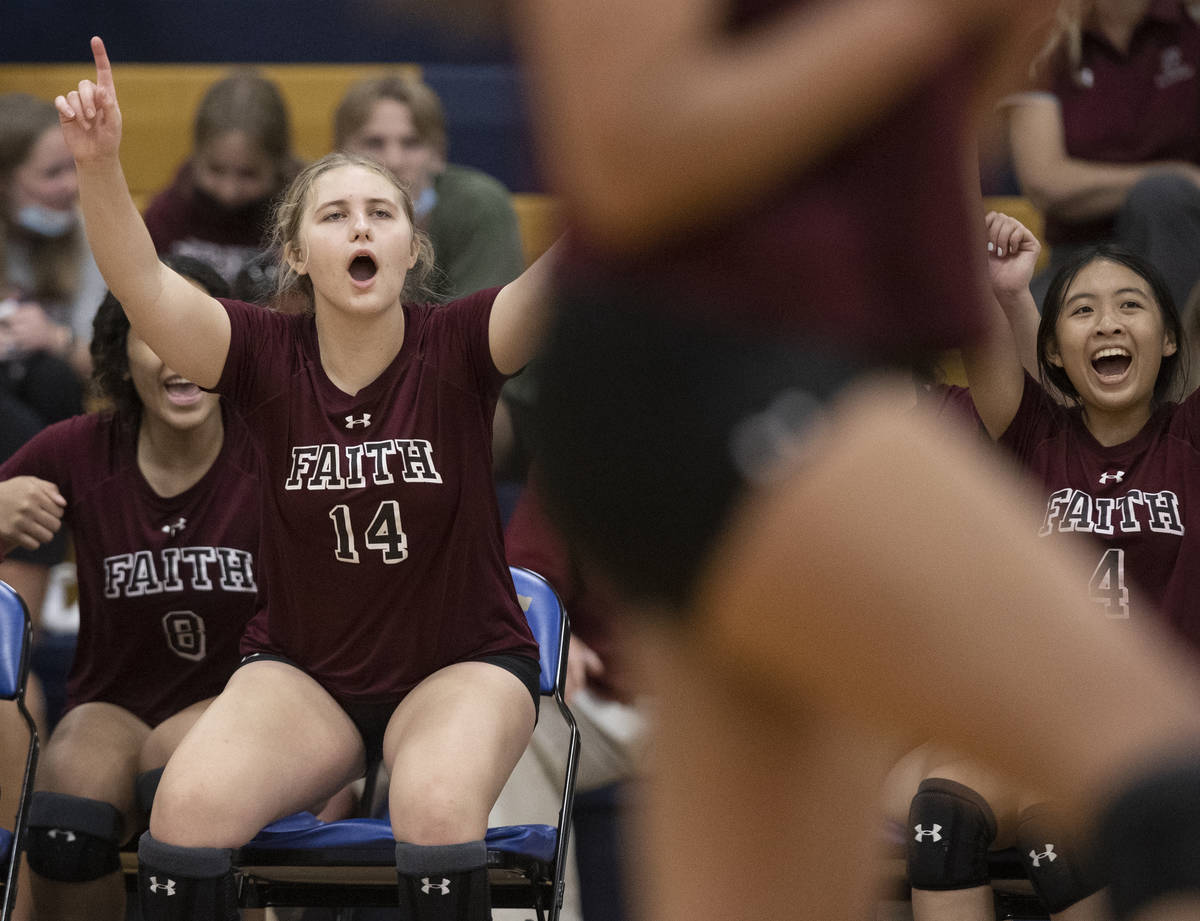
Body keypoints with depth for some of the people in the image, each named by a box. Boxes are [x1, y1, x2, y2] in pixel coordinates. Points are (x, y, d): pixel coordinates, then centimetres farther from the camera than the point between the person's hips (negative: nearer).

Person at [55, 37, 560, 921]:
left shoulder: (457, 348, -10)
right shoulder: (268, 355, -7)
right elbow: (144, 286, -22)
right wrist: (100, 165, -40)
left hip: (463, 664, -1)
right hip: (302, 669, 2)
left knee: (438, 808, -34)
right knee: (190, 804, -27)